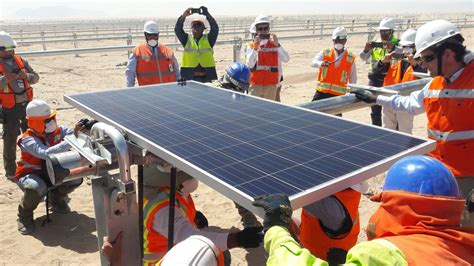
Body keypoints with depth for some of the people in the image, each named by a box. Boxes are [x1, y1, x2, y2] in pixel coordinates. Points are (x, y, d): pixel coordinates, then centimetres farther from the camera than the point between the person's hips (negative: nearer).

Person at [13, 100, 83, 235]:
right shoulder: (28, 140, -28)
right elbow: (46, 153, -47)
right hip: (30, 175, -5)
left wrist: (84, 128, -45)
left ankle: (56, 198, 16)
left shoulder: (56, 130, -10)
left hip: (50, 173, 6)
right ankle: (24, 215, -6)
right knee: (37, 188, -39)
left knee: (76, 178, -17)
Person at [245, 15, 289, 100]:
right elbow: (249, 64, -14)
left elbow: (286, 59, -11)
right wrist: (255, 48, -22)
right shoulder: (251, 45, 1)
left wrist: (277, 44, -22)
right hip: (255, 85, -1)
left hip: (271, 85, 2)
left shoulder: (275, 44, 4)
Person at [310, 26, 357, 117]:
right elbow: (313, 63, -17)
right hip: (321, 92, 0)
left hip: (338, 95, 0)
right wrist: (321, 63, -39)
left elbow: (353, 78, 10)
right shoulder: (325, 53, 1)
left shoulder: (350, 58, 3)